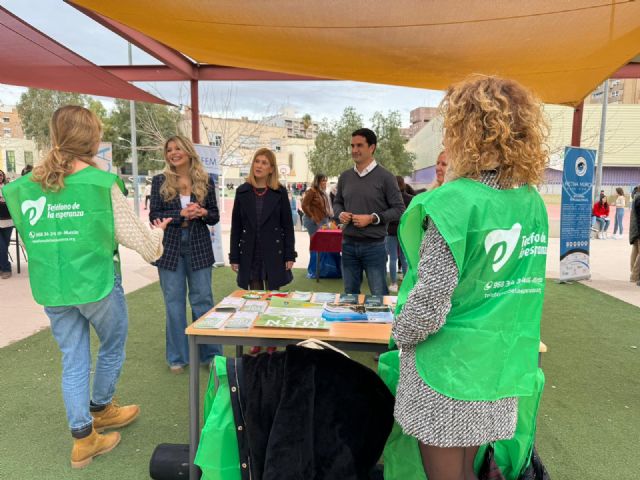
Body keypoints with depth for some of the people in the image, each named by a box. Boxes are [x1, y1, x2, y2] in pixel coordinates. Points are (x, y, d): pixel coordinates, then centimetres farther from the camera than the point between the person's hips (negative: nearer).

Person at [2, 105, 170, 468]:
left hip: (51, 289, 5)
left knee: (74, 362, 15)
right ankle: (100, 409, 41)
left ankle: (84, 438, 24)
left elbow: (32, 241, 7)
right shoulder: (101, 183, -14)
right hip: (97, 283, -4)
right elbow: (139, 240, -10)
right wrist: (158, 232, 9)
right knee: (113, 347, 21)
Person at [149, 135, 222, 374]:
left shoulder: (205, 181, 4)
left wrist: (203, 213, -15)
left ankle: (211, 354, 19)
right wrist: (181, 214, -18)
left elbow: (215, 216, 7)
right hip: (170, 248, 0)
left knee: (203, 300, 6)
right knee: (174, 302, 7)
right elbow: (153, 216, -3)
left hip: (199, 248, 0)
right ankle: (177, 357, 21)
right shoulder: (160, 181, 1)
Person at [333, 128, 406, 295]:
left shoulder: (385, 177, -7)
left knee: (379, 296, 6)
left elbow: (398, 209, -7)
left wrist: (372, 218, -17)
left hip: (374, 246, -4)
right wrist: (340, 214, -5)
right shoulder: (345, 176, 7)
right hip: (348, 244, 5)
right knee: (350, 294, 17)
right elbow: (337, 203, 18)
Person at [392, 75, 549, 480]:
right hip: (500, 366, 7)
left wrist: (401, 334, -2)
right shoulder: (534, 203, 1)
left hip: (447, 367, -6)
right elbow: (524, 287, 10)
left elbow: (432, 299, -21)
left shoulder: (455, 200, -21)